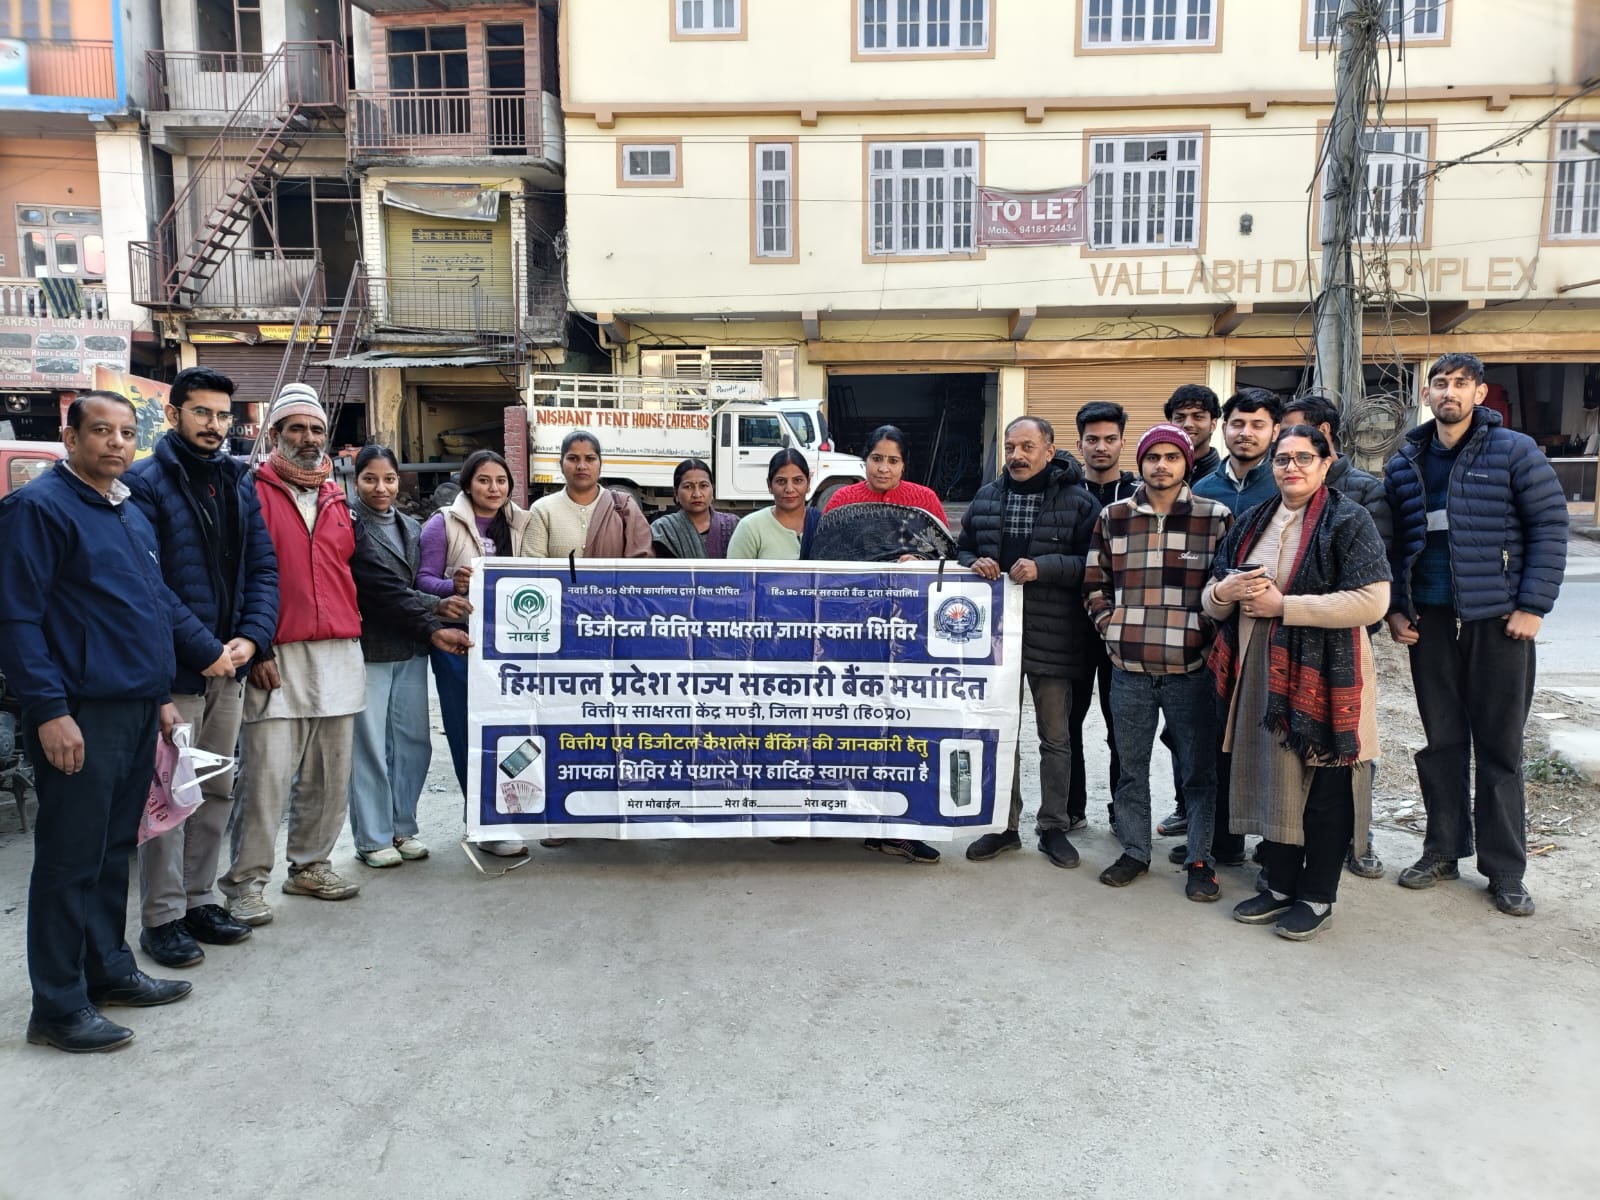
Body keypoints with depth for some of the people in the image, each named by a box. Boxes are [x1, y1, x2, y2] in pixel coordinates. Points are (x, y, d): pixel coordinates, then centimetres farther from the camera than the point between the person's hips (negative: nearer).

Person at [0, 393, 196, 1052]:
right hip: (81, 717, -8)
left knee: (116, 849, 17)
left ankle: (109, 969, 29)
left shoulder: (132, 516, 16)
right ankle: (59, 1006, 11)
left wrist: (162, 695, 19)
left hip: (138, 712, 8)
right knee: (71, 858, 0)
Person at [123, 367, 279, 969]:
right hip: (173, 668, -6)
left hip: (228, 664, 6)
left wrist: (250, 637, -7)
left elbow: (262, 565, 8)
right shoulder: (144, 483, -8)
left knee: (217, 791, 14)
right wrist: (203, 651, -17)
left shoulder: (238, 481, 11)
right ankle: (162, 917, 13)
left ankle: (198, 898, 27)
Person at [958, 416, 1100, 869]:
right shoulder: (986, 498, 10)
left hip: (1052, 638, -4)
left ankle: (1054, 827, 22)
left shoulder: (1079, 502, -4)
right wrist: (974, 564, -5)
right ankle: (1004, 825, 23)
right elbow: (962, 549, 17)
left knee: (1055, 736, 8)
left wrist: (1043, 567, -20)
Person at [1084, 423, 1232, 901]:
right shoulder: (1113, 517, 7)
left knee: (1200, 769, 6)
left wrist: (1206, 635, -4)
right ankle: (1134, 851, 28)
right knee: (1131, 766, 13)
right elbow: (1094, 583, 14)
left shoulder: (1215, 517, 0)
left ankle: (1200, 860, 19)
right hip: (1129, 667, 3)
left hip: (1190, 668, -2)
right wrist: (1112, 628, 4)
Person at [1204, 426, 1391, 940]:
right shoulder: (1252, 523, 14)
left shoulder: (1348, 521, -5)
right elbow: (1212, 603, 17)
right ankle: (1281, 886, 27)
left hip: (1324, 675, -5)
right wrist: (1223, 591, -7)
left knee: (1324, 787, 4)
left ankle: (1317, 897, 19)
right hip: (1261, 673, 6)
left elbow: (1371, 601, -16)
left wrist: (1282, 604, -17)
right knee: (1273, 777, 12)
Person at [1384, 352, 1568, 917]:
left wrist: (1533, 605, -10)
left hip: (1498, 619, -3)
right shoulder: (1405, 462, 8)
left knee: (1499, 746, 5)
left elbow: (1549, 527, -5)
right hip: (1429, 619, 3)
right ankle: (1443, 850, 23)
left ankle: (1505, 870, 16)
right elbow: (1393, 541, 12)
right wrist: (1395, 607, 4)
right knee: (1441, 741, 11)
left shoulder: (1514, 452, -3)